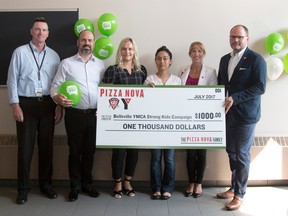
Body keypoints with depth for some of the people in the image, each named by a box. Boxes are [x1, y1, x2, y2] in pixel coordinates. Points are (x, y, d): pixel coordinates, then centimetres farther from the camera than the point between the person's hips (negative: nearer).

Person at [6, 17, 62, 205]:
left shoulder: (54, 55, 10)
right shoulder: (20, 52, 1)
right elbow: (12, 80, -1)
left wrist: (59, 105, 3)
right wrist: (15, 105, -9)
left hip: (47, 104, 3)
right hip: (26, 103, -3)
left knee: (46, 145, 8)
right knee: (25, 147, 0)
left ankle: (46, 183, 21)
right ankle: (23, 187, 12)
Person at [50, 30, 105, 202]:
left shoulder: (101, 65, 10)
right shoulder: (67, 63, 3)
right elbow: (55, 86, 0)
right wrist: (58, 98, -21)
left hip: (95, 114, 2)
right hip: (74, 114, -2)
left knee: (90, 150, 11)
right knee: (75, 151, 5)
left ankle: (87, 183, 26)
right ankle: (75, 186, 18)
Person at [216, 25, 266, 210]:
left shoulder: (256, 59, -9)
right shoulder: (225, 59, 11)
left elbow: (260, 87, -16)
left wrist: (235, 98, -23)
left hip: (246, 115, -6)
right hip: (228, 114, 6)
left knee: (242, 155, 2)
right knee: (231, 152, 14)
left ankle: (239, 195, 14)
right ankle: (234, 187, 30)